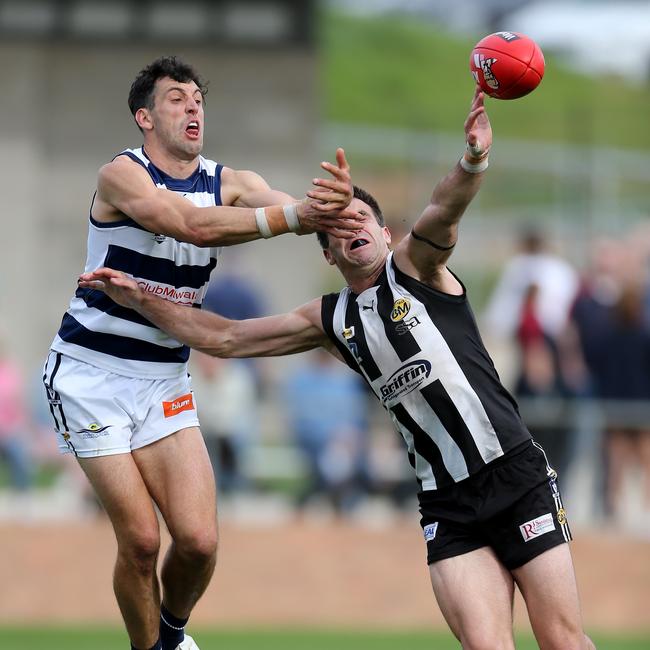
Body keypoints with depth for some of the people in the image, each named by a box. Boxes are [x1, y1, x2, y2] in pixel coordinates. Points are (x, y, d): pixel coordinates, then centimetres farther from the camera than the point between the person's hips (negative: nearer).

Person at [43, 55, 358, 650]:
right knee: (141, 540, -10)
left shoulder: (228, 182, 2)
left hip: (165, 378, 4)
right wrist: (295, 214, -41)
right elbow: (192, 223, -32)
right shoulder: (121, 174, -14)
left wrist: (334, 200, -41)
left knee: (198, 539, -8)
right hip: (92, 372, -4)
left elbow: (296, 206, -17)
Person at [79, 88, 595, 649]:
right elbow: (224, 338, 22)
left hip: (516, 475, -3)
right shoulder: (330, 320, 15)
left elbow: (444, 211, -21)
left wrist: (472, 162, -42)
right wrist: (138, 299, 17)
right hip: (446, 505, 3)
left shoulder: (414, 264, 2)